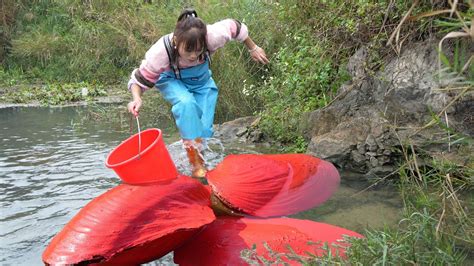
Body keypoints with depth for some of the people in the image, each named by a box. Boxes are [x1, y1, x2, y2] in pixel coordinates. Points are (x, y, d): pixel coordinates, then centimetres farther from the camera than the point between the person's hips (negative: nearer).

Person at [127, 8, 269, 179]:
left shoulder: (213, 36, -36)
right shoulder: (160, 52, -39)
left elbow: (235, 27, -14)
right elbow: (139, 80, -25)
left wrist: (253, 48, -1)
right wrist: (137, 99, -45)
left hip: (201, 80, 3)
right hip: (172, 80, -3)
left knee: (204, 126, -8)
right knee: (187, 103, -34)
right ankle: (196, 164, -26)